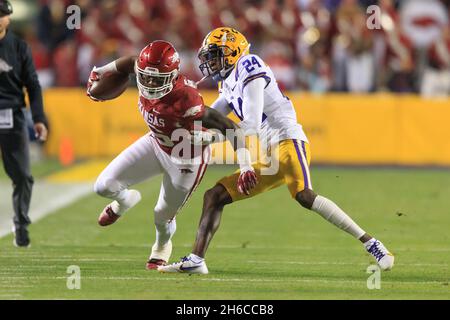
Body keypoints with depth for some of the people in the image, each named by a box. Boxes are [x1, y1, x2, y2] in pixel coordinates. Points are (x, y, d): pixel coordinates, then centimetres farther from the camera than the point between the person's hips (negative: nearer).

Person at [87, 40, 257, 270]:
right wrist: (99, 73, 13)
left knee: (163, 217, 14)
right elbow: (131, 62, 1)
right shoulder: (146, 72, -25)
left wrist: (246, 167, -47)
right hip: (156, 144, 5)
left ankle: (162, 247, 52)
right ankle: (125, 200, 37)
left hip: (186, 160, -5)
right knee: (104, 186, -2)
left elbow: (229, 127, -41)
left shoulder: (185, 100, -43)